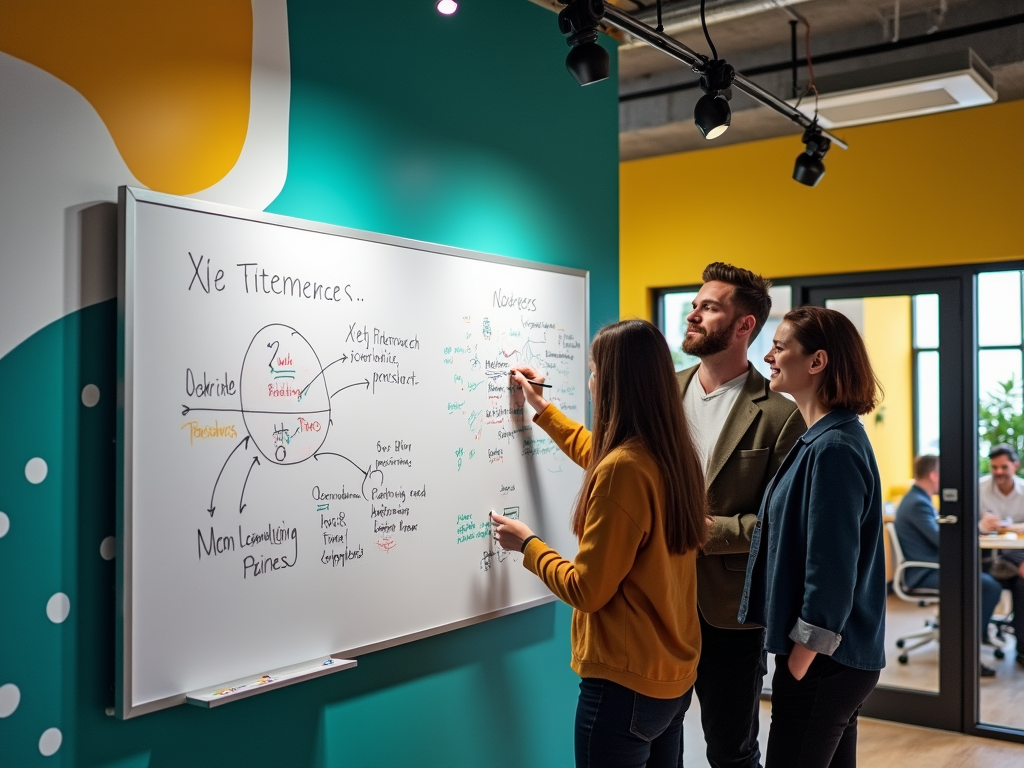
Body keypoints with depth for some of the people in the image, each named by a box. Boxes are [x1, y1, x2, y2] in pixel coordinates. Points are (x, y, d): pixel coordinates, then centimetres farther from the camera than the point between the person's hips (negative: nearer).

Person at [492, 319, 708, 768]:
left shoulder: (622, 470, -24)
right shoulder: (675, 454, 2)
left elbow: (587, 591, -18)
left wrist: (527, 545, -3)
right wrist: (542, 409, 31)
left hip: (625, 684, -8)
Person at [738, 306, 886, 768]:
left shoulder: (833, 448, -21)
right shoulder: (821, 439, 9)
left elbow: (831, 573, -23)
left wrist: (798, 664, -18)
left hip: (822, 662, -10)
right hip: (834, 657, 10)